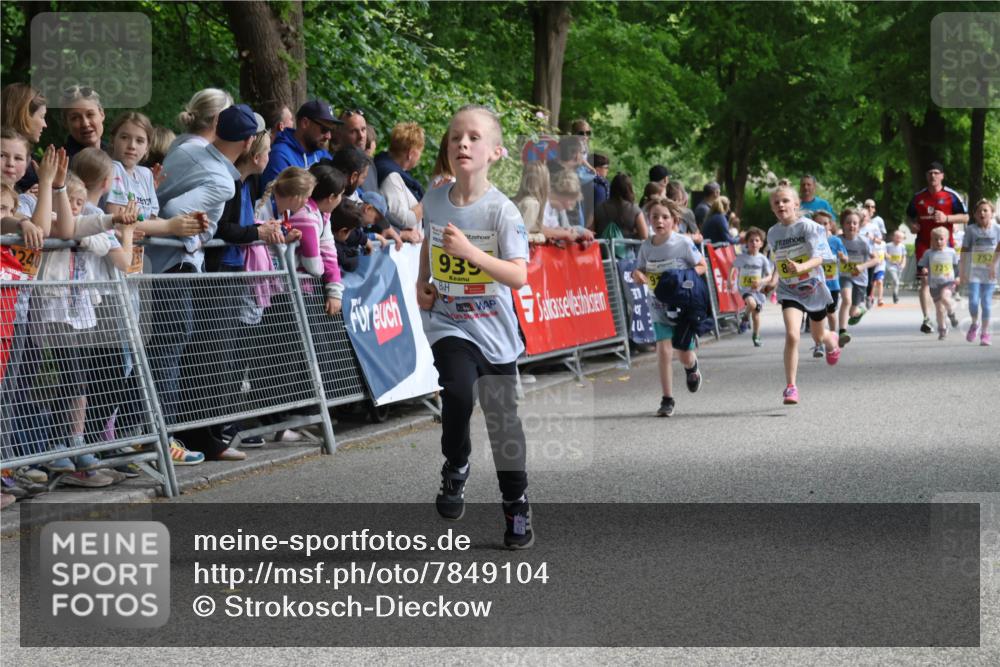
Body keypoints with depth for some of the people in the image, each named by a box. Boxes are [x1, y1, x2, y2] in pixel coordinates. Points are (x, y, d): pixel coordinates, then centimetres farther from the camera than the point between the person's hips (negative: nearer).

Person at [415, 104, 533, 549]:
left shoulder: (501, 211, -14)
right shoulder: (435, 200, -2)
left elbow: (519, 276, -20)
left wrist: (469, 251, -31)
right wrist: (422, 283, 5)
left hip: (493, 328, -1)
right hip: (447, 322, 1)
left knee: (503, 421, 9)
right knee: (457, 393, -27)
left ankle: (517, 508, 25)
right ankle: (455, 469, 0)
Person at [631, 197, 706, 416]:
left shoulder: (683, 243, -13)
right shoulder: (646, 246, -3)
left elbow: (702, 266, -4)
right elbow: (641, 273, 8)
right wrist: (637, 275, -17)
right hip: (659, 309, 2)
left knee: (685, 356, 7)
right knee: (664, 351, -13)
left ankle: (692, 368, 46)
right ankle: (667, 400, -2)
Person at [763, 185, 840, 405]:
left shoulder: (809, 227, -14)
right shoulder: (773, 233, 0)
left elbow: (818, 258, -22)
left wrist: (801, 267, -41)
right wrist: (774, 278, 2)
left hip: (813, 288, -1)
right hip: (789, 291, 1)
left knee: (819, 336, 20)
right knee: (792, 335, -21)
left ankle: (832, 341, 60)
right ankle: (790, 387, -18)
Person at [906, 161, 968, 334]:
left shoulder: (951, 196, -1)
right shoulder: (918, 197, 8)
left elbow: (965, 217, -1)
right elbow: (910, 215, 23)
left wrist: (946, 218, -16)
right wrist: (912, 225, 0)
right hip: (923, 243, 1)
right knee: (925, 280, -10)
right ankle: (926, 319, -13)